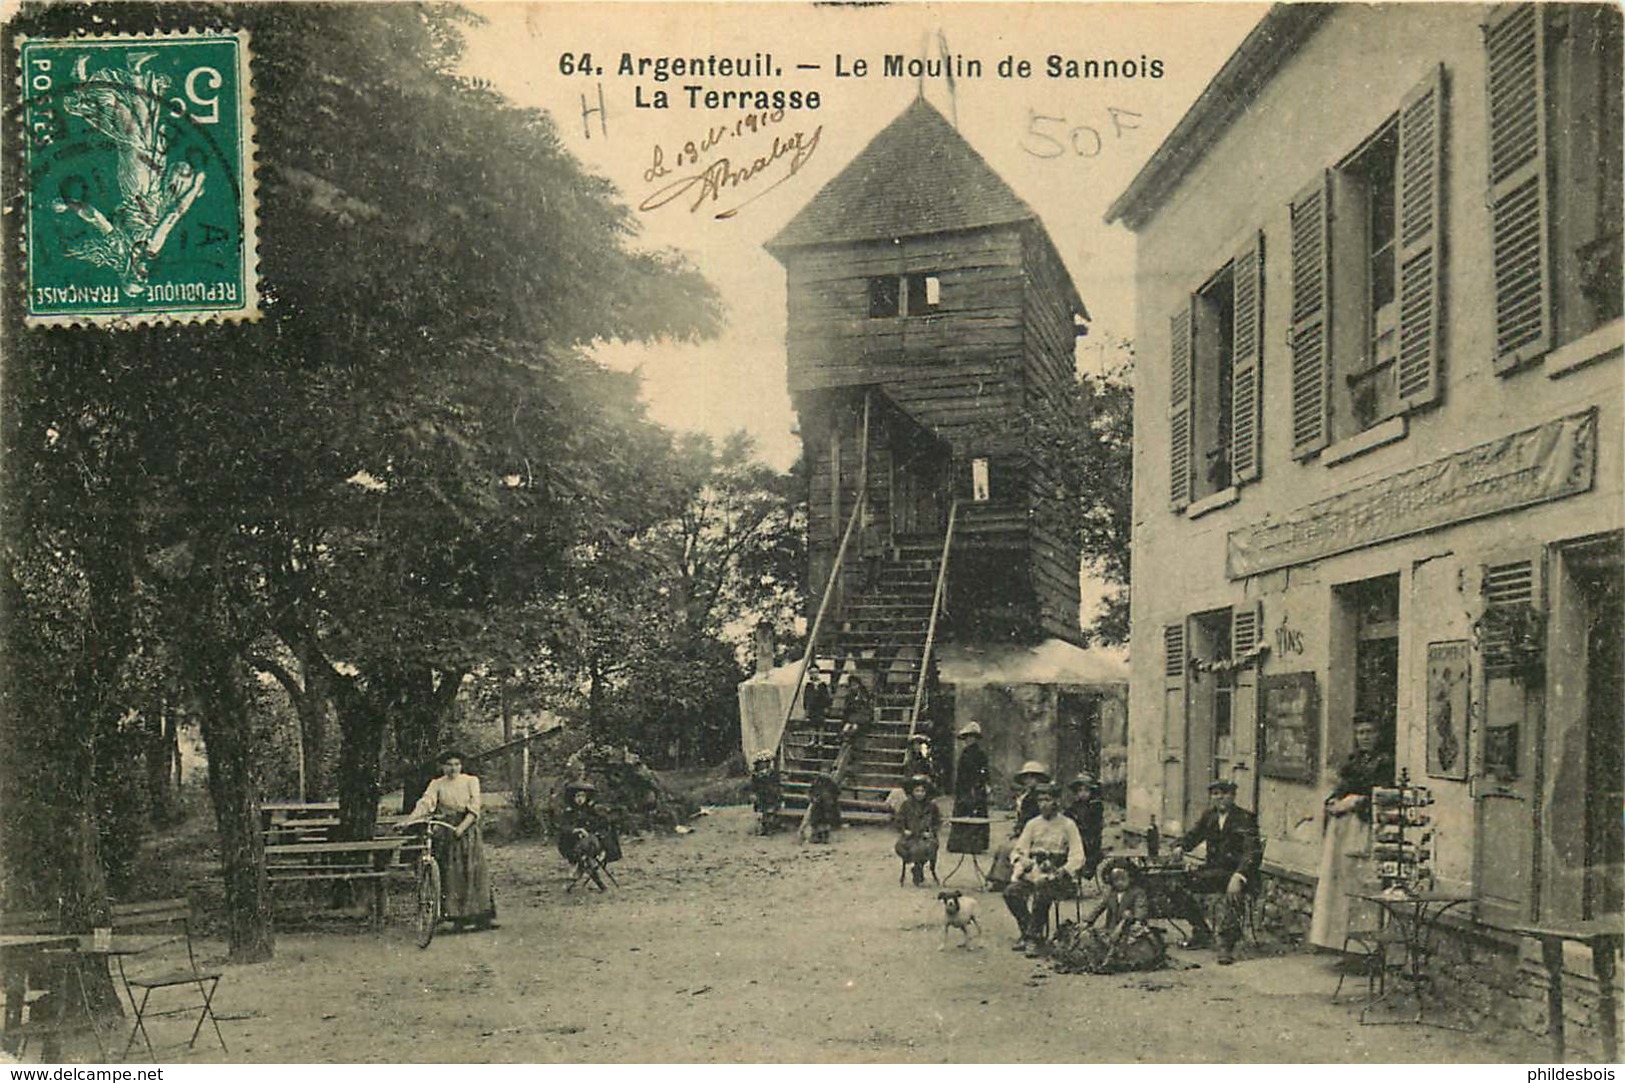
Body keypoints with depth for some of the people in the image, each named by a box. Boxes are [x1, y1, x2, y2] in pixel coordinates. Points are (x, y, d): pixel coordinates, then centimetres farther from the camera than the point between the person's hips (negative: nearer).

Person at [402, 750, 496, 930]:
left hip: (468, 831, -1)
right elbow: (425, 802, -9)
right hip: (444, 832, 1)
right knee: (450, 873, -3)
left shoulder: (471, 781, 5)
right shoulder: (437, 784, 6)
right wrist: (408, 820, -26)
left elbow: (474, 809, -4)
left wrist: (462, 827, -20)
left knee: (474, 872, -5)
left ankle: (482, 917, -2)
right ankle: (457, 916, 2)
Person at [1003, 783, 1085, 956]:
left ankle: (1034, 937, -22)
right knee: (1011, 892, -25)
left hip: (1058, 875, -4)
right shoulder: (1033, 824, 15)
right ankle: (1027, 932, -8)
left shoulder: (1067, 825, 3)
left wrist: (1060, 872, -18)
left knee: (1042, 892, -36)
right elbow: (1018, 852, 11)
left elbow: (1077, 858, -3)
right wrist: (1021, 863, -11)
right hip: (1033, 872, 4)